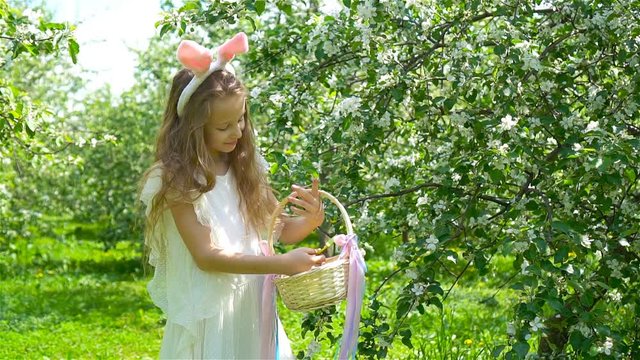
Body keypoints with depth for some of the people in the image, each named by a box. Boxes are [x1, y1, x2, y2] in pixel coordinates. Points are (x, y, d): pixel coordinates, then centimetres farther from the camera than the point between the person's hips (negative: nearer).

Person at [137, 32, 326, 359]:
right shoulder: (177, 180, -13)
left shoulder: (246, 167, 3)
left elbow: (282, 231, 9)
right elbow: (206, 256, -18)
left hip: (254, 311, 5)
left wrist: (311, 221, -13)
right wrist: (283, 264, -23)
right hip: (207, 316, -5)